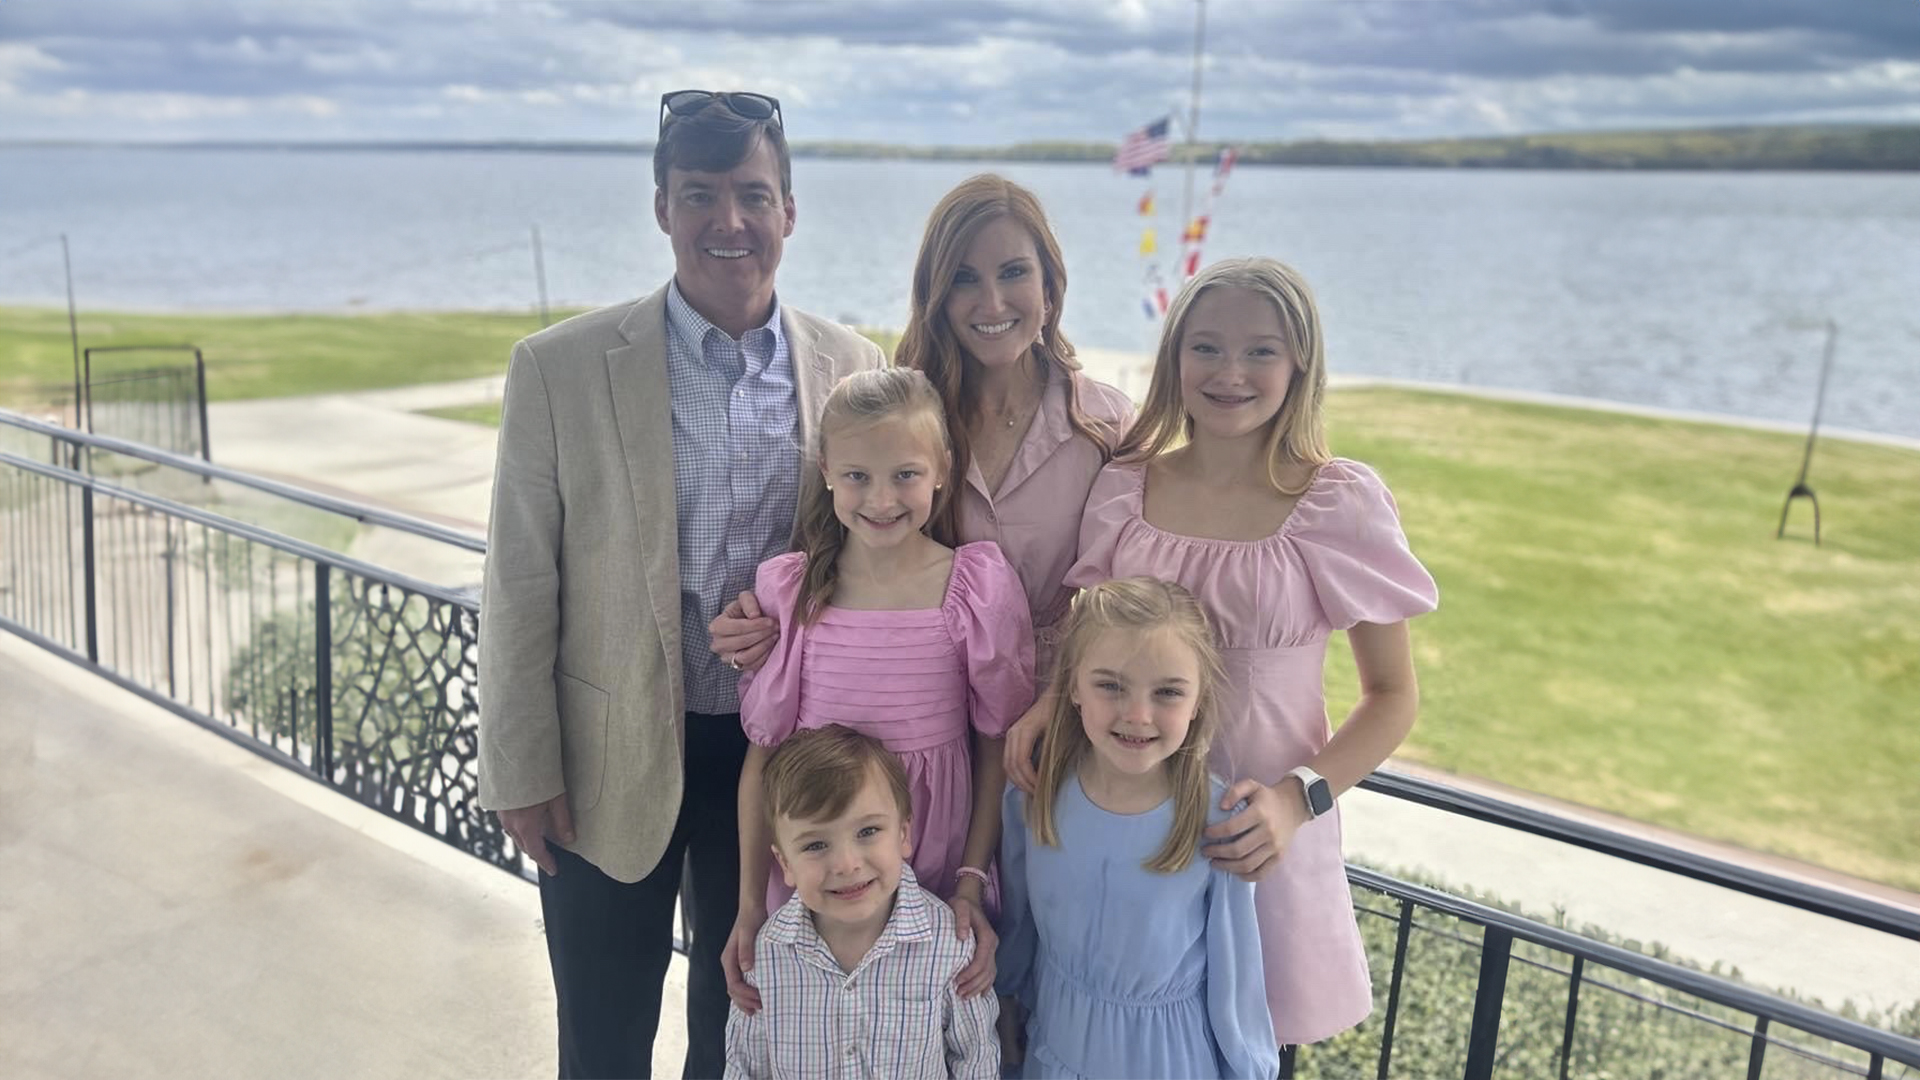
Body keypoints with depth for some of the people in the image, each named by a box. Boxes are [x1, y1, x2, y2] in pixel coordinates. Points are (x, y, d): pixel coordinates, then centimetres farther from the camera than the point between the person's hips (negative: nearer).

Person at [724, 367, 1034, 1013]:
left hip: (936, 875, -1)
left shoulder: (980, 588, -9)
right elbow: (763, 753, 0)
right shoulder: (786, 589, -5)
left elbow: (997, 747, -2)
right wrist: (751, 905, 0)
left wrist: (972, 885, -7)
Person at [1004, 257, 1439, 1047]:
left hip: (1255, 828, -2)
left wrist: (1298, 799, -17)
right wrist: (1048, 707, -9)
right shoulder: (1125, 487, -1)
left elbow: (1392, 696, -3)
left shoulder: (1340, 502, -9)